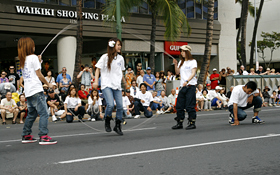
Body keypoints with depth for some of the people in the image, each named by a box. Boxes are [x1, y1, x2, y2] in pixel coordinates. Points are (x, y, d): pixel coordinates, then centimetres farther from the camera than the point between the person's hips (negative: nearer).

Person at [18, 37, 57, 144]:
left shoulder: (23, 59, 16)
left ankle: (26, 136, 21)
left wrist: (38, 61, 18)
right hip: (36, 90, -9)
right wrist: (48, 84, 4)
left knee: (32, 114, 18)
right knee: (43, 113, -9)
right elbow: (39, 75, -8)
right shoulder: (33, 57, -7)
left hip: (28, 91, 9)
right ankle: (44, 137, -15)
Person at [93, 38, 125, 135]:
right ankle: (107, 122, 7)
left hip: (117, 85, 5)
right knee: (110, 105, -20)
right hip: (107, 85, -5)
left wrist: (124, 81, 26)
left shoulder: (120, 58, 10)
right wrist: (96, 81, -9)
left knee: (120, 106, -2)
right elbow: (98, 69, 1)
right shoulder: (105, 57, -3)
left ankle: (118, 126, 14)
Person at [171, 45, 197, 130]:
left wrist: (187, 81, -24)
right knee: (179, 105, 6)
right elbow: (177, 72, 16)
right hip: (182, 86, 7)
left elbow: (193, 73, -11)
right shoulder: (181, 62, 17)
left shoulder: (193, 61, -2)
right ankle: (179, 123, 14)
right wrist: (175, 64, 0)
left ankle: (192, 123, 1)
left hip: (190, 86, -7)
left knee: (190, 106, -7)